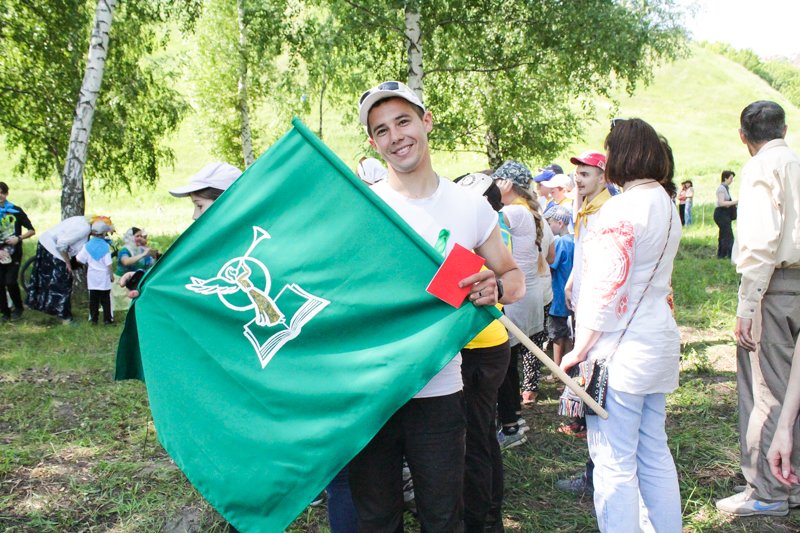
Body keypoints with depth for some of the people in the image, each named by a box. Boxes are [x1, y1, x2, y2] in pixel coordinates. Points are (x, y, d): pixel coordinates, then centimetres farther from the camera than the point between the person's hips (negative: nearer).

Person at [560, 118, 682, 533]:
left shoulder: (623, 208, -16)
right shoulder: (666, 204, 13)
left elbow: (607, 289, -19)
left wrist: (578, 352, -11)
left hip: (621, 353, -9)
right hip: (658, 344, 10)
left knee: (614, 463, -1)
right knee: (655, 455, 18)